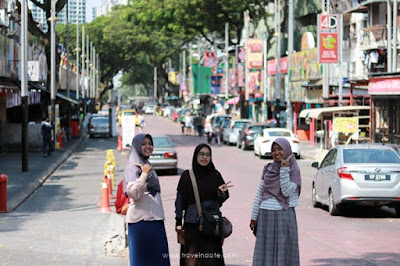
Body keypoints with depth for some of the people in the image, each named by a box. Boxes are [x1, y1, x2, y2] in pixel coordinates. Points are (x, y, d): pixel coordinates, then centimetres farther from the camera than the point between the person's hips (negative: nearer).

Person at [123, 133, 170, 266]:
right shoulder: (132, 167, -8)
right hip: (141, 220, -8)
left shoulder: (148, 166, 17)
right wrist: (144, 174, -24)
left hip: (155, 219, 8)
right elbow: (133, 194, -21)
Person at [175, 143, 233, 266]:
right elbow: (180, 199, 4)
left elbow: (220, 200, 9)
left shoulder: (215, 175, 8)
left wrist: (222, 192, -14)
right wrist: (178, 222, -1)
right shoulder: (187, 176, 3)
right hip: (192, 223, -1)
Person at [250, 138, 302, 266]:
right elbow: (259, 193, 12)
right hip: (265, 216, 4)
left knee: (282, 252, -3)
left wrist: (284, 169, -17)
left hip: (283, 217, -4)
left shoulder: (294, 170, -3)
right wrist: (254, 216, 10)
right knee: (264, 253, 5)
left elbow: (287, 192, -15)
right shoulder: (268, 169, 9)